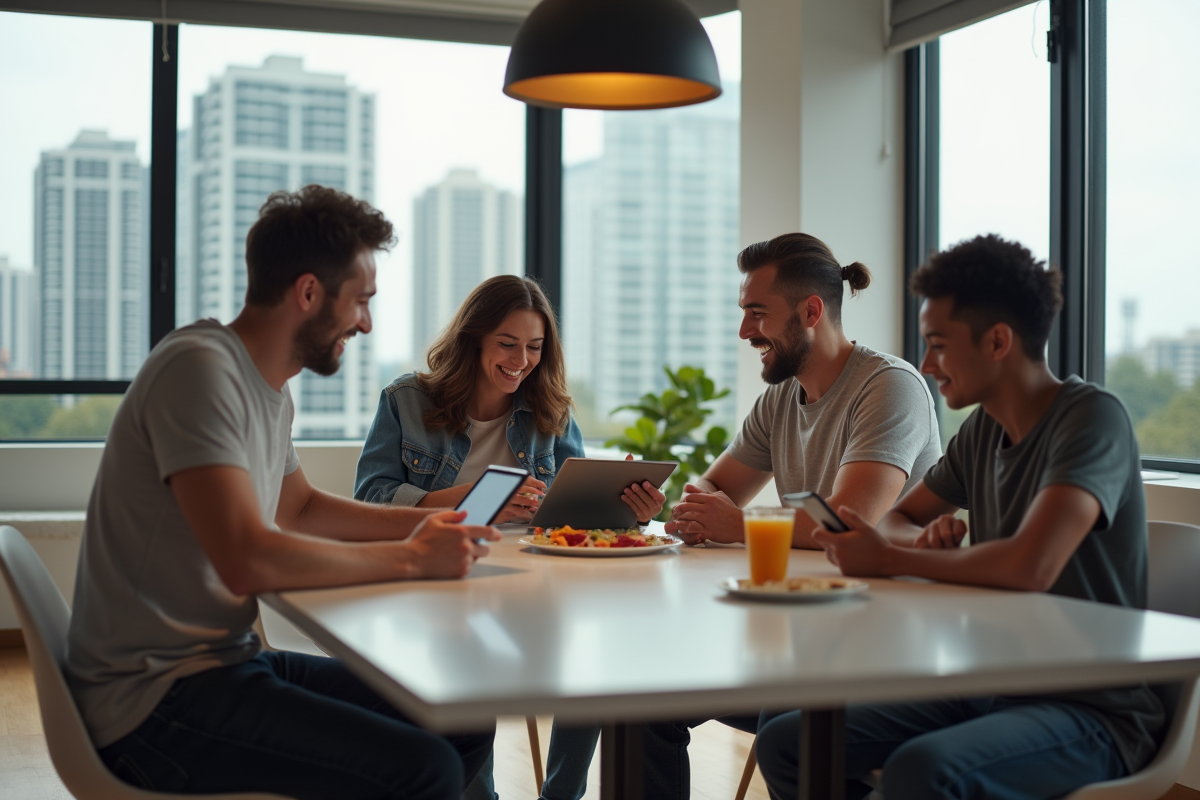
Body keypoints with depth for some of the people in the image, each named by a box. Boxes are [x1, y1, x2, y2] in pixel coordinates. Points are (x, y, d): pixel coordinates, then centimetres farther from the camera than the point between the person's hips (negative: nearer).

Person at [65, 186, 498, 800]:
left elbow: (300, 508, 28)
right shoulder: (200, 368, -19)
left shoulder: (269, 389, 12)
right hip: (155, 696, -10)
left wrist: (422, 523, 14)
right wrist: (410, 558, -17)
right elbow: (248, 560, -28)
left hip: (230, 659, 10)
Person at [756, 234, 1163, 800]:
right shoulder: (983, 429, 9)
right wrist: (927, 540, -6)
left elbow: (1031, 567, -29)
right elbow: (897, 520, 19)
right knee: (785, 743, -5)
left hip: (1091, 708, -8)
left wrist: (886, 559, -16)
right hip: (987, 685, 8)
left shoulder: (1091, 418, -15)